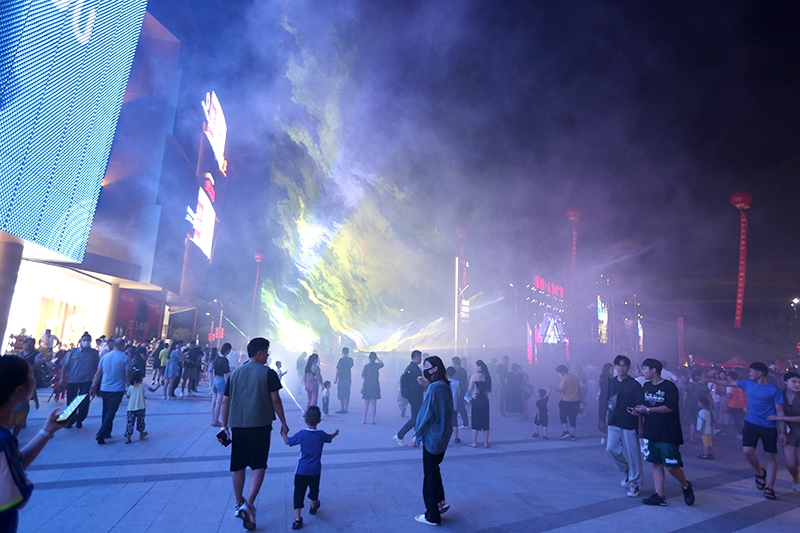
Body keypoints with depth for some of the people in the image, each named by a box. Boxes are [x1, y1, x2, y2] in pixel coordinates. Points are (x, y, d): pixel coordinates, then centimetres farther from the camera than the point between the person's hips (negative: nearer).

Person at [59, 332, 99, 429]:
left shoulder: (94, 353, 3)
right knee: (71, 401, 10)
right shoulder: (73, 352, 3)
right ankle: (70, 420, 27)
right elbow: (64, 365, 4)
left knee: (84, 403, -2)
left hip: (87, 381, -1)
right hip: (72, 380, 1)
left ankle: (79, 420, 17)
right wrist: (62, 378, -6)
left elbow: (97, 368, 6)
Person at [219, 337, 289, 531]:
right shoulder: (268, 373, -7)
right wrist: (283, 423, 1)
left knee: (238, 466, 16)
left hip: (237, 425, 5)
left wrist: (225, 425, 19)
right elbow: (275, 400, -8)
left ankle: (239, 504, 29)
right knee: (258, 466, 3)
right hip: (260, 425, -5)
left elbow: (225, 401, 10)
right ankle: (248, 504, -10)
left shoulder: (236, 373, 8)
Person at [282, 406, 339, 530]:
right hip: (315, 471, 3)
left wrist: (284, 433, 22)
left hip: (301, 471, -2)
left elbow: (288, 441, 1)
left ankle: (297, 518, 0)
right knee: (314, 489, 24)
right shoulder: (321, 435, -5)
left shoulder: (301, 434, -13)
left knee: (299, 493, 4)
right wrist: (335, 433, 40)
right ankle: (313, 506, 46)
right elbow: (330, 438, 17)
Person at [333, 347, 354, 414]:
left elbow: (338, 370, -14)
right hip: (349, 379, 7)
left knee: (341, 395, -1)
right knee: (347, 395, 12)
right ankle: (346, 409, 18)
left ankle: (342, 409, 0)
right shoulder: (351, 360, 7)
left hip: (342, 379, -7)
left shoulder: (341, 359, -13)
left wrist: (336, 378, -8)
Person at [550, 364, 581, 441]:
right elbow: (579, 389, 14)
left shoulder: (564, 378, -14)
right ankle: (572, 435, 12)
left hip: (566, 401, -6)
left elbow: (561, 390, -21)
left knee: (563, 416, 8)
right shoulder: (575, 377, 8)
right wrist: (579, 400, 22)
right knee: (572, 418, 11)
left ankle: (565, 432, -3)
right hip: (576, 400, 6)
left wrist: (553, 387, -8)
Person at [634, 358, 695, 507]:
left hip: (668, 434, -6)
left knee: (671, 466, -3)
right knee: (656, 464, 7)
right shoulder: (646, 386, 10)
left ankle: (686, 486, 26)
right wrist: (637, 410, -2)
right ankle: (659, 496, 13)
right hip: (650, 433, 6)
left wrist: (648, 409, -20)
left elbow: (670, 407, -20)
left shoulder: (669, 387, -10)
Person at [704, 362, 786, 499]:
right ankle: (760, 473, 18)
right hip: (751, 424, 3)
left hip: (769, 427, -3)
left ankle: (769, 486, 10)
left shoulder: (774, 390, -8)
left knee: (770, 456, 2)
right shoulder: (748, 384, 4)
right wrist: (711, 380, 23)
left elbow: (780, 412, -7)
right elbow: (729, 383, 18)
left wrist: (782, 432, -11)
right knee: (747, 451, -10)